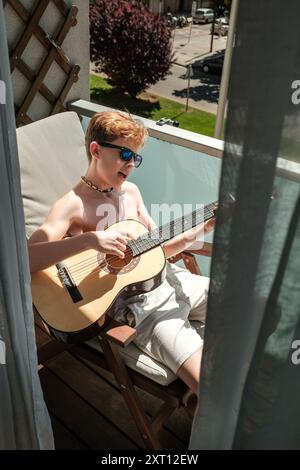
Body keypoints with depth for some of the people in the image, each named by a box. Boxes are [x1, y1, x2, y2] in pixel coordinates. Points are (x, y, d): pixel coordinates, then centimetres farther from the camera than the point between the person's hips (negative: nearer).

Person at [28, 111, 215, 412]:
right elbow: (24, 257, -24)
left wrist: (201, 229, 2)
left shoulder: (130, 191, 11)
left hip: (172, 279, 8)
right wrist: (90, 239, -32)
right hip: (140, 305, -7)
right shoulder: (73, 205, -10)